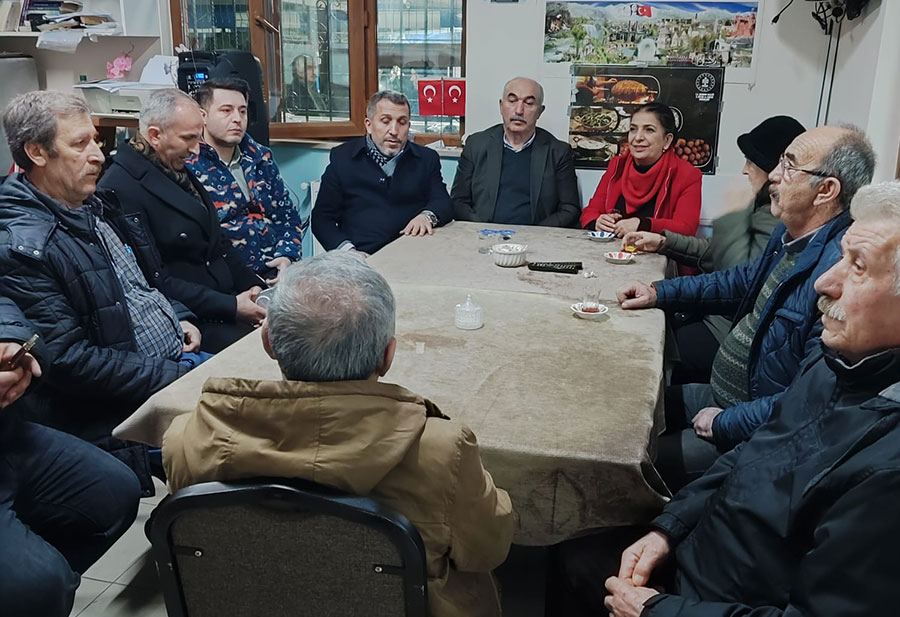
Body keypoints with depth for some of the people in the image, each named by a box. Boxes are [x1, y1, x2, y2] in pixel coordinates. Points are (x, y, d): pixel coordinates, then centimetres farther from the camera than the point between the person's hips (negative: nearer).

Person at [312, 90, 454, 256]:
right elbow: (322, 217, 8)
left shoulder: (427, 159, 17)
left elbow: (444, 203, 10)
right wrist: (347, 250, -10)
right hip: (359, 259, -2)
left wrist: (427, 216, -15)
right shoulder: (343, 157, 11)